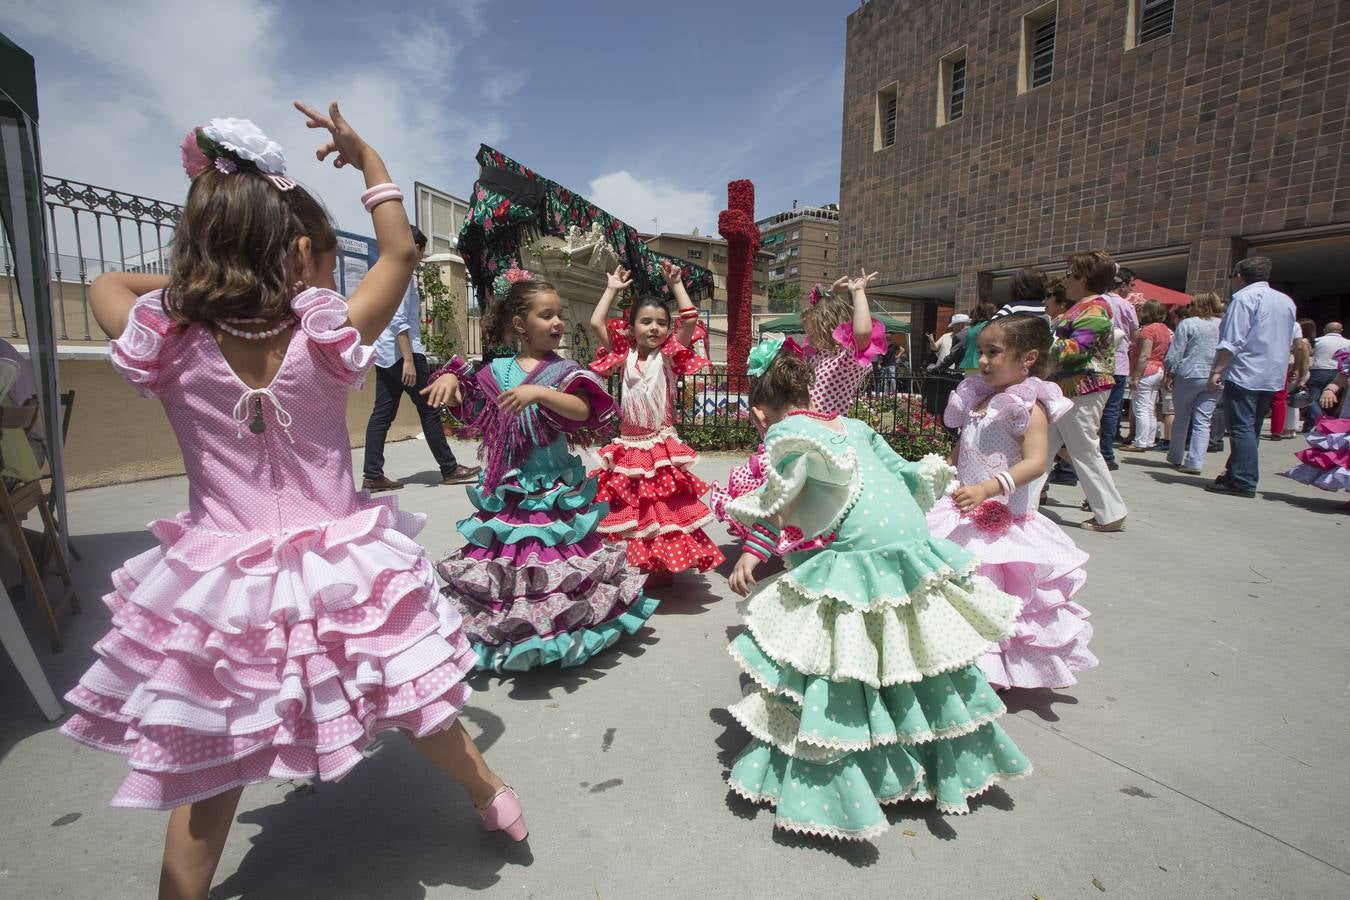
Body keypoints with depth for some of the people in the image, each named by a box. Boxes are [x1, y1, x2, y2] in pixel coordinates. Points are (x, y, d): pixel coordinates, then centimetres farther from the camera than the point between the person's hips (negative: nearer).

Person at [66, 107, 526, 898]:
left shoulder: (172, 349, -9)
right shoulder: (325, 339, -15)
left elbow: (106, 285, 15)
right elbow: (401, 252, -2)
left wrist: (196, 277, 12)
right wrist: (366, 157, 8)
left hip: (220, 586, 1)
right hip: (337, 577, -1)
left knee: (208, 770, 18)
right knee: (415, 702, 20)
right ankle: (493, 798, 44)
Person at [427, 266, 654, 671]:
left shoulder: (562, 370, -3)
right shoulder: (497, 371, 5)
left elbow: (582, 410, -20)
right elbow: (464, 405, 14)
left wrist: (539, 392, -32)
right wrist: (449, 378, -6)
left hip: (554, 489, -3)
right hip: (508, 490, 3)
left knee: (555, 560, -1)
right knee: (503, 560, 9)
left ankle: (562, 629, 16)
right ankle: (506, 629, 26)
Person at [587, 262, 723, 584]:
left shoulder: (669, 357, 0)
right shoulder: (624, 357, 6)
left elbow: (691, 320, -11)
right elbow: (596, 323, 0)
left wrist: (676, 284, -2)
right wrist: (612, 289, 9)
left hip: (662, 447, -2)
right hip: (628, 447, 2)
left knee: (665, 510, 1)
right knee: (630, 512, 8)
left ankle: (663, 568, 16)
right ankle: (627, 567, 24)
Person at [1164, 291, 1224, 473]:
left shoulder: (1187, 323, -6)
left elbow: (1175, 353, -8)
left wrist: (1168, 374, -1)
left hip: (1189, 376, -3)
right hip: (1214, 380, 3)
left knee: (1181, 418, 11)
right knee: (1203, 421, 3)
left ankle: (1176, 457, 21)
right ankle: (1195, 463, -2)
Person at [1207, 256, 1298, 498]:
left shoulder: (1245, 297, -8)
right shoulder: (1287, 301, 17)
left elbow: (1232, 341, -16)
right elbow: (1290, 340, 23)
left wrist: (1217, 370, -15)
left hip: (1245, 373, -8)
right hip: (1274, 376, 8)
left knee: (1241, 428, -8)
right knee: (1251, 428, 13)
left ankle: (1243, 482, -10)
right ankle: (1235, 474, 18)